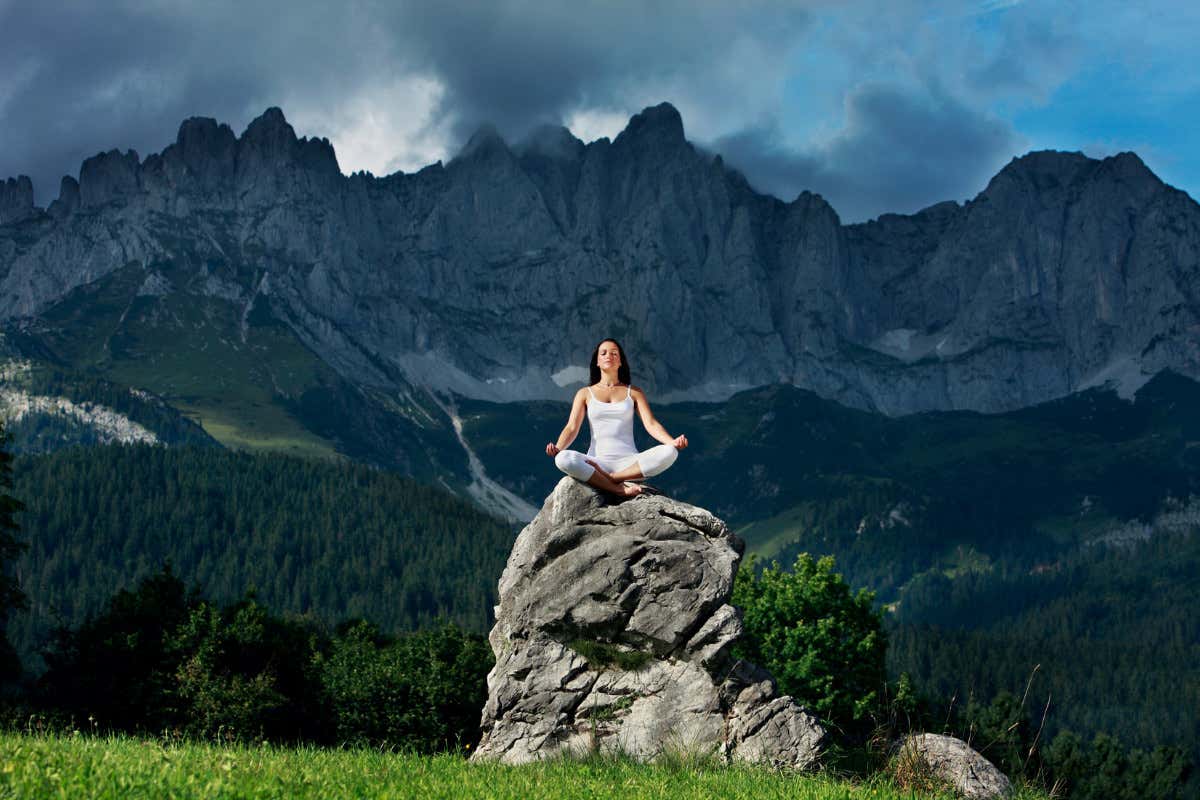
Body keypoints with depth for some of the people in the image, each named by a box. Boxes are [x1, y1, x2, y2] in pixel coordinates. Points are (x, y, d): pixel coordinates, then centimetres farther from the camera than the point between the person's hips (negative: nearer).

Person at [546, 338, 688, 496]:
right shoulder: (585, 394, 15)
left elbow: (651, 424, 4)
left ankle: (611, 478, -27)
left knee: (669, 453, -28)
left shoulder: (634, 392, 16)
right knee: (564, 459, -33)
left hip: (630, 463, 1)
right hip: (596, 463, -1)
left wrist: (672, 442, -18)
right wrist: (557, 448, -19)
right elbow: (571, 428, 4)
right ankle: (622, 490, -32)